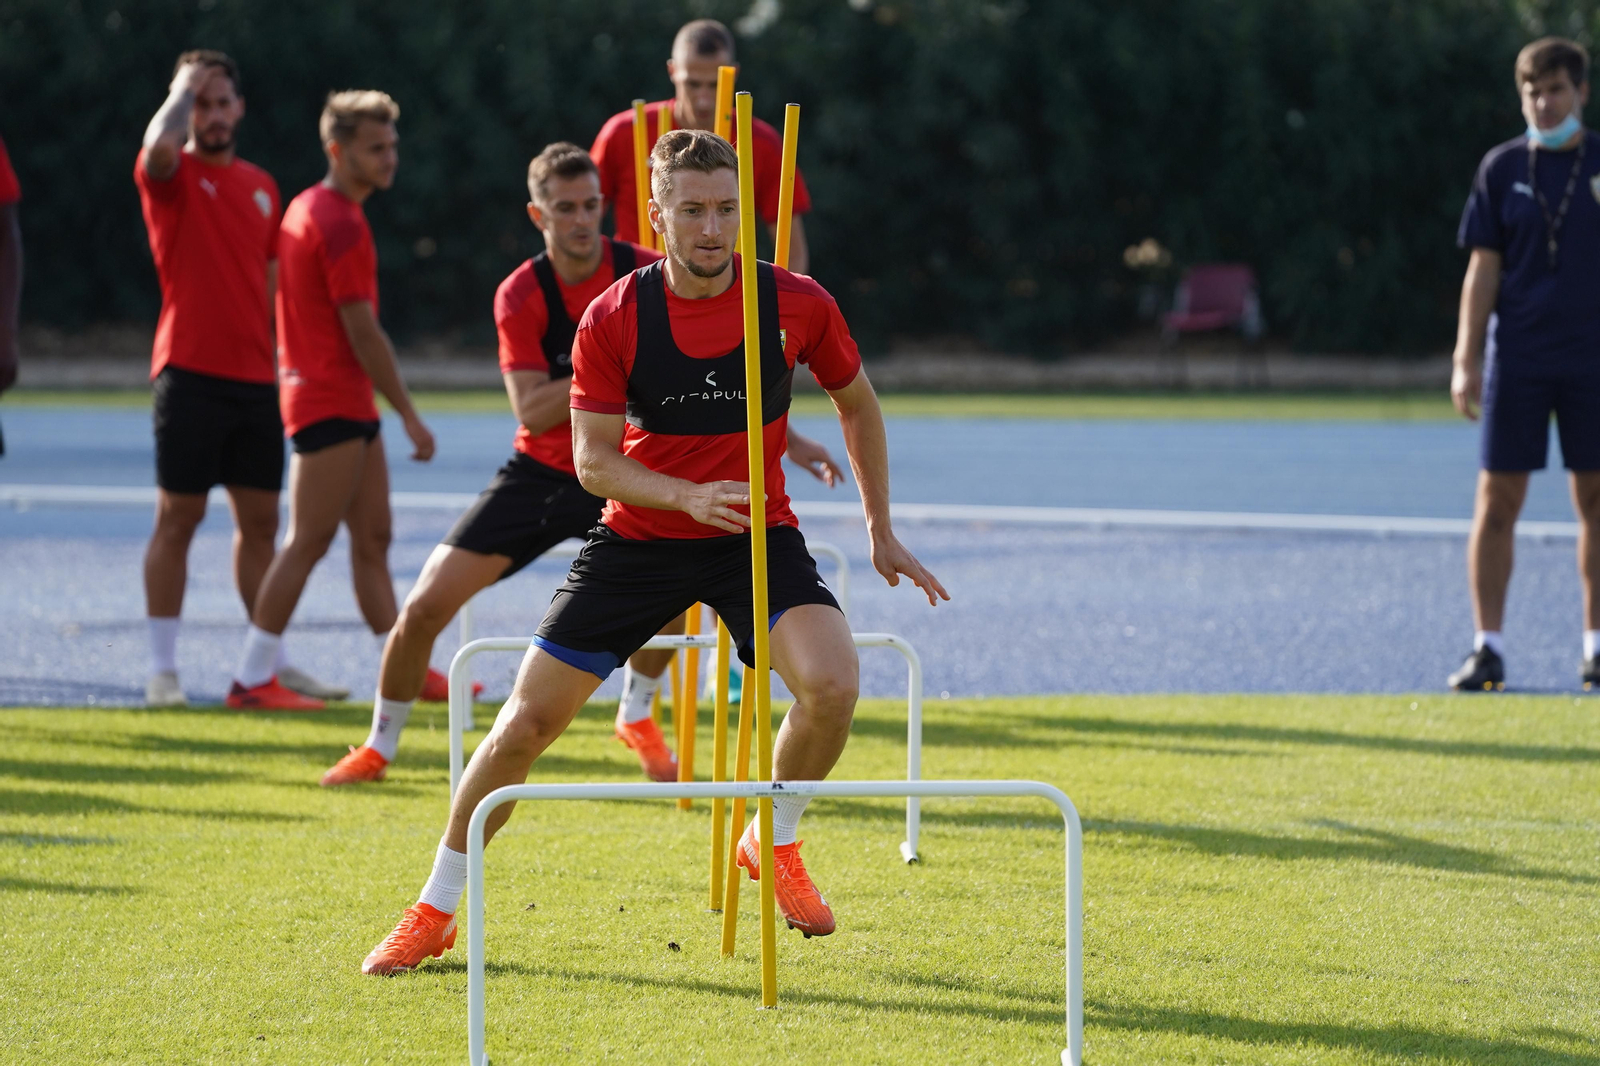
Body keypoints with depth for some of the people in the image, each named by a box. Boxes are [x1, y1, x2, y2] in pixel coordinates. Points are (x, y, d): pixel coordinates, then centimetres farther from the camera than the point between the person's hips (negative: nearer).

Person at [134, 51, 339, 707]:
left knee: (260, 522, 9)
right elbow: (159, 145, -28)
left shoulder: (262, 186, 15)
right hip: (190, 374, -5)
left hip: (254, 379, 6)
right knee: (178, 518, -4)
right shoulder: (172, 176, -2)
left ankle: (272, 662, 16)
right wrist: (184, 88, -11)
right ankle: (163, 669, 0)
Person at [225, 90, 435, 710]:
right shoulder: (339, 222, -16)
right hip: (331, 399, -10)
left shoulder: (306, 207, 14)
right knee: (308, 542, -7)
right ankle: (252, 679, -4)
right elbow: (362, 331, -19)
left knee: (373, 538, 12)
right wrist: (409, 414, -15)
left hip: (348, 405, 10)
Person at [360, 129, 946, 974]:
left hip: (756, 534, 0)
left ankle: (774, 843, 5)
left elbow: (857, 405, 8)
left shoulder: (797, 306, -10)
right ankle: (435, 912, 12)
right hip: (638, 536, 0)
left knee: (832, 684, -25)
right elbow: (593, 459, -11)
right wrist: (684, 495, -28)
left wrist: (880, 532, 9)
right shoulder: (613, 319, -13)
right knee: (528, 719, -4)